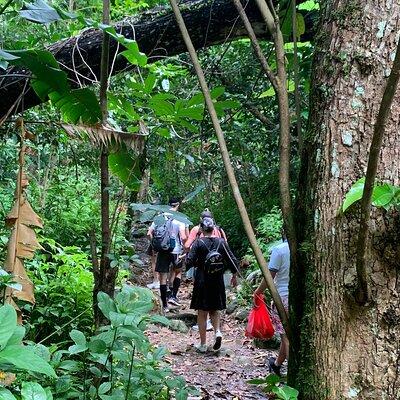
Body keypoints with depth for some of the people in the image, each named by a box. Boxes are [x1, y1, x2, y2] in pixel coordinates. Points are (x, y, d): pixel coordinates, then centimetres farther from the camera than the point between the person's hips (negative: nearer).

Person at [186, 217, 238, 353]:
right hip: (218, 281, 3)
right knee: (214, 309, 21)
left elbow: (189, 262, -15)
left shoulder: (198, 243, -10)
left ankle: (203, 344, 12)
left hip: (202, 281, -3)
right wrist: (234, 276, 15)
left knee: (202, 313, 7)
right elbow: (232, 260, 2)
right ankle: (218, 331, -2)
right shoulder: (221, 242, 0)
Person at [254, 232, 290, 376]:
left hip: (283, 296, -5)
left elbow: (270, 275, -10)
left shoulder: (279, 250, -11)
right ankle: (277, 364, 30)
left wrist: (258, 291, 4)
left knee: (287, 335, 3)